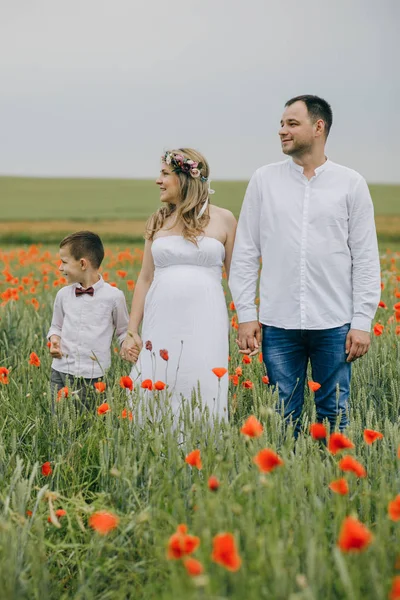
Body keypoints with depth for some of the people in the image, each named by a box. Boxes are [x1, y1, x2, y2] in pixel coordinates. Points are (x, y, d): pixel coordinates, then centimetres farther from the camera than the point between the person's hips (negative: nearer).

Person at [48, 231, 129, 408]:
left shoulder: (114, 296, -4)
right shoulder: (63, 295, 6)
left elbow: (123, 331, 9)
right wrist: (54, 340, 0)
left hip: (94, 376, -3)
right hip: (61, 372, 3)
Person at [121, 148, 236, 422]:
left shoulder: (223, 219, 3)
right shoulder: (158, 221, 12)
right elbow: (145, 279, 13)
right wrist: (132, 331, 8)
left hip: (205, 325, -3)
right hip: (161, 324, 3)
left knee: (203, 396, -4)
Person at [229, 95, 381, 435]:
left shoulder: (351, 184, 3)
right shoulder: (264, 181, 6)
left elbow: (366, 258, 2)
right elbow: (245, 253, 6)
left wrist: (363, 322, -4)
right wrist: (246, 316, 0)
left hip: (334, 324, -1)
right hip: (279, 324, 1)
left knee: (335, 417, 5)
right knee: (284, 417, 6)